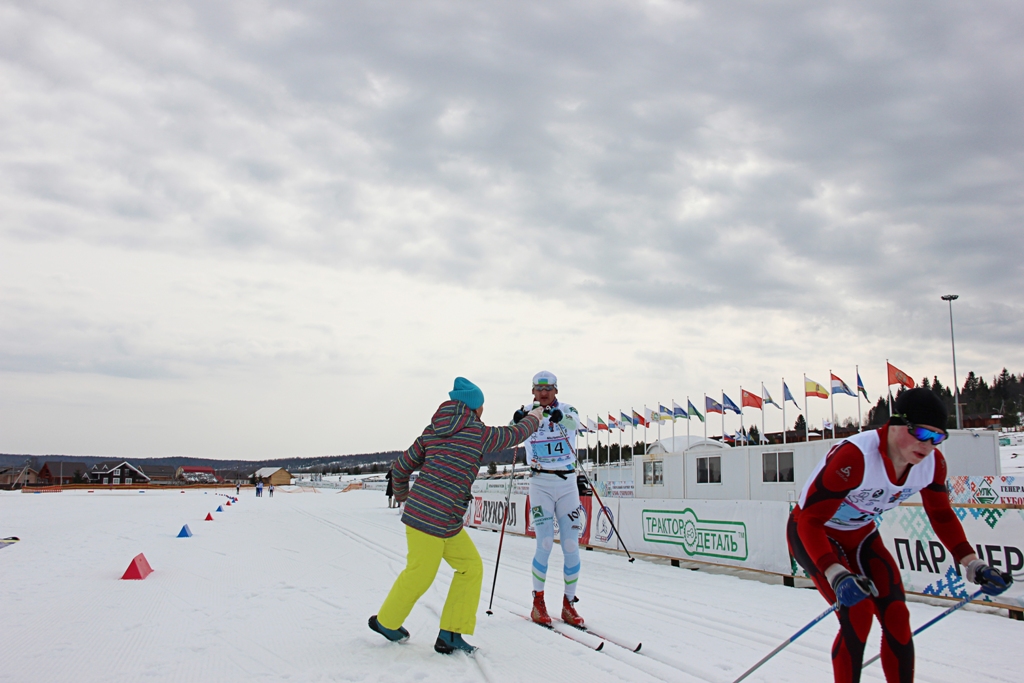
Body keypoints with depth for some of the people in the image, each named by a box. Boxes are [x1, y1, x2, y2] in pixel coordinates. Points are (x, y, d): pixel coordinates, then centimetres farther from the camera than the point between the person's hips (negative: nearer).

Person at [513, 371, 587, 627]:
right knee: (545, 544, -9)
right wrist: (517, 422, -40)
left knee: (571, 546, 1)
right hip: (540, 484, -1)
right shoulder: (528, 414, -1)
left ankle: (568, 604, 16)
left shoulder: (566, 410, -1)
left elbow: (575, 422, -24)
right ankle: (538, 602, 10)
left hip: (567, 483, 1)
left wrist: (562, 417, -46)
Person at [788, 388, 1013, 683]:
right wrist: (836, 575, -46)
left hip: (861, 535, 6)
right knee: (857, 614, -19)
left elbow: (942, 515, 4)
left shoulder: (932, 463, -15)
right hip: (815, 536, -6)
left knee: (897, 618, -3)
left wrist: (973, 564, -6)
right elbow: (810, 521, -35)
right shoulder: (853, 457, -37)